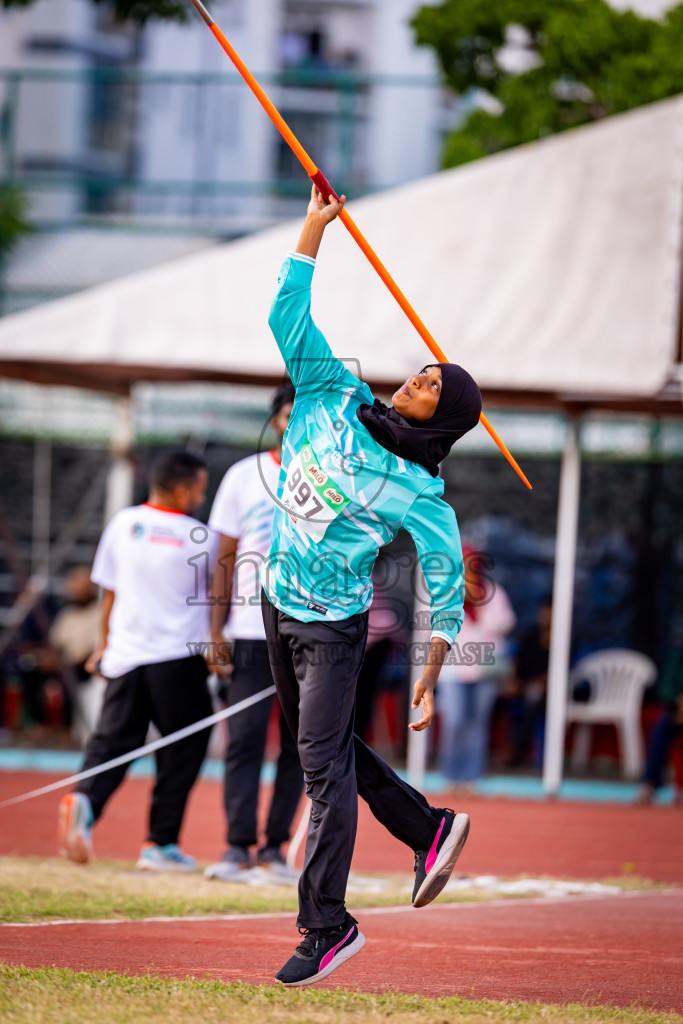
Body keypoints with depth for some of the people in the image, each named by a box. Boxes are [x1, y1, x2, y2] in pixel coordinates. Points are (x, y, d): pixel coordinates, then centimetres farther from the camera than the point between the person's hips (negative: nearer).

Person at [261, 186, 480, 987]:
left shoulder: (421, 496, -15)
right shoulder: (334, 400, -2)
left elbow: (447, 588, -10)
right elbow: (289, 316, -5)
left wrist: (430, 677, -15)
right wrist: (314, 227, -11)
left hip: (332, 626, -7)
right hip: (278, 603, 7)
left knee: (324, 766, -9)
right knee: (326, 746, 18)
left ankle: (326, 926, -6)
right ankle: (429, 829, 37)